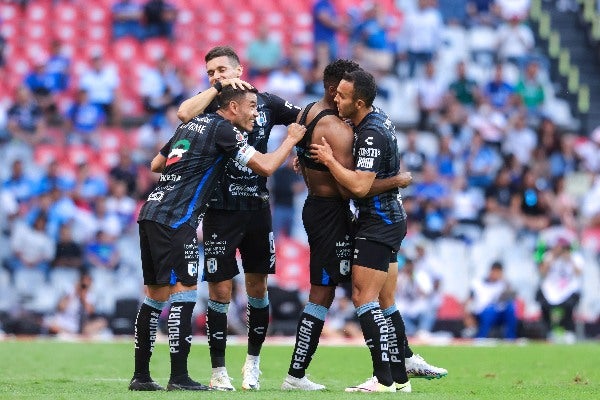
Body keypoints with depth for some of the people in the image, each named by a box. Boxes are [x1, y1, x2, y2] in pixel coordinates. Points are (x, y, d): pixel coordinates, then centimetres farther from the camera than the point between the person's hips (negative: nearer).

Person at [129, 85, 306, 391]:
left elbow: (156, 164, 26)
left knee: (155, 294, 12)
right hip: (176, 220, -9)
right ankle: (178, 377, -10)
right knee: (183, 291, -8)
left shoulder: (192, 124, 20)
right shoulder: (224, 129, -5)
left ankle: (140, 375, 13)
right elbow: (265, 167, -9)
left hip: (152, 210, 9)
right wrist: (291, 140, 7)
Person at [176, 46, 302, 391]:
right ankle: (219, 370, 5)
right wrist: (219, 88, -21)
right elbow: (184, 114, -24)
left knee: (258, 288, 8)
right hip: (220, 210, -2)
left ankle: (253, 362, 24)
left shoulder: (265, 103, 4)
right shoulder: (211, 106, -2)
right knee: (220, 290, -2)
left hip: (257, 207, 2)